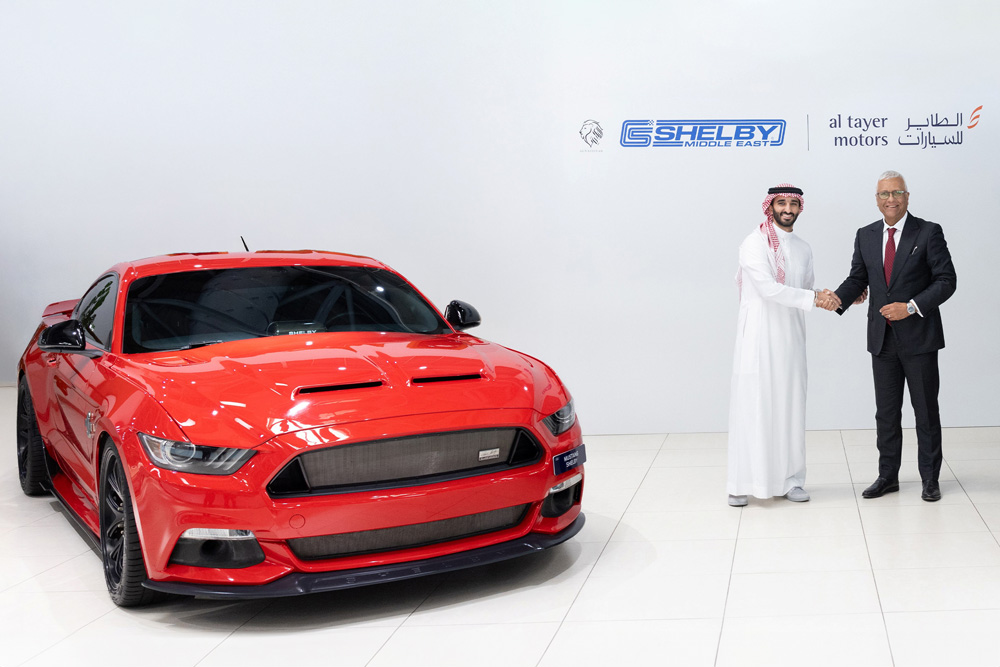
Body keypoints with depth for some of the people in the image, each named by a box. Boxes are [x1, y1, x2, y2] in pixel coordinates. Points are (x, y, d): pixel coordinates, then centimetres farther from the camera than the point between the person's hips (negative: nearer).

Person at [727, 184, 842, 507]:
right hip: (758, 336, -6)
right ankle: (743, 483, 2)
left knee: (790, 406, 7)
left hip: (790, 338, 6)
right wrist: (814, 298, -18)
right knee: (753, 406, -4)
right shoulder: (754, 244, -6)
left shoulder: (804, 249, 15)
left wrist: (833, 298, 5)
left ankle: (789, 479, 15)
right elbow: (768, 288, -17)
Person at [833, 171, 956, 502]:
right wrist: (836, 298, -10)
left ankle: (930, 478, 17)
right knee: (886, 411, 10)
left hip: (919, 336, -4)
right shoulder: (865, 236, 8)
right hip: (882, 338, 4)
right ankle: (887, 476, 20)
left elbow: (946, 280, -8)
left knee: (925, 409, 5)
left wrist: (911, 307, -19)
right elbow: (857, 278, 10)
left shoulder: (928, 232, -5)